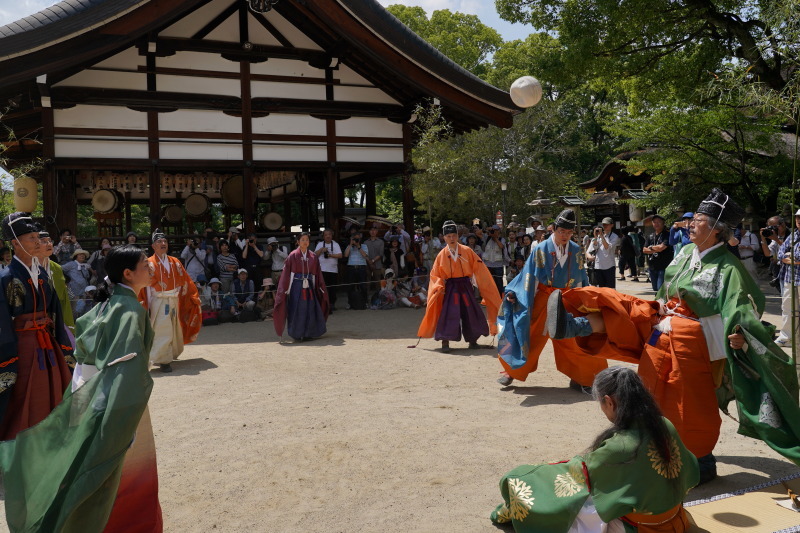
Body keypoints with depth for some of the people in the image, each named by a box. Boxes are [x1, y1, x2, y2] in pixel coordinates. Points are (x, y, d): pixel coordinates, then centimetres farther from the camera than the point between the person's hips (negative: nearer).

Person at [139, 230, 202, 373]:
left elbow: (185, 280, 10)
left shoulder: (175, 262, 9)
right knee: (162, 332, -8)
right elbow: (146, 286, -9)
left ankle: (170, 354, 32)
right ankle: (163, 360, 1)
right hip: (159, 302, -5)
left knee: (174, 330, 14)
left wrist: (194, 297, 7)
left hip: (174, 301, 5)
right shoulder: (150, 263, -6)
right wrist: (147, 306, -12)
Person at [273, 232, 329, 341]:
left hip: (309, 287, 3)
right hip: (296, 286, -3)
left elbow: (317, 274, 10)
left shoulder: (313, 256, 7)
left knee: (310, 310, 2)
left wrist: (322, 289, 7)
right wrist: (285, 290, -8)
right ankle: (298, 334, 7)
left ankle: (308, 334, 14)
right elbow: (287, 273, -3)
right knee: (297, 311, -2)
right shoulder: (293, 256, -2)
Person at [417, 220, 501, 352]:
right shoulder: (442, 255, -2)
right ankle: (445, 342, -1)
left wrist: (485, 286, -5)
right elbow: (435, 274, 2)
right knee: (448, 313, -9)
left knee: (471, 312, 6)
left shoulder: (467, 251, -4)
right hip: (450, 287, -1)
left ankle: (473, 340, 22)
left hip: (465, 286, 1)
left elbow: (479, 269, -1)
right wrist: (439, 287, -14)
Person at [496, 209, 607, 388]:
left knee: (571, 341, 2)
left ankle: (579, 378, 16)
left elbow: (581, 278, 10)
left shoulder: (575, 251, 1)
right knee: (531, 337, 4)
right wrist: (513, 293, -15)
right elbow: (529, 275, -7)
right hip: (543, 300, -2)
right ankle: (511, 371, 19)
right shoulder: (541, 249, -8)